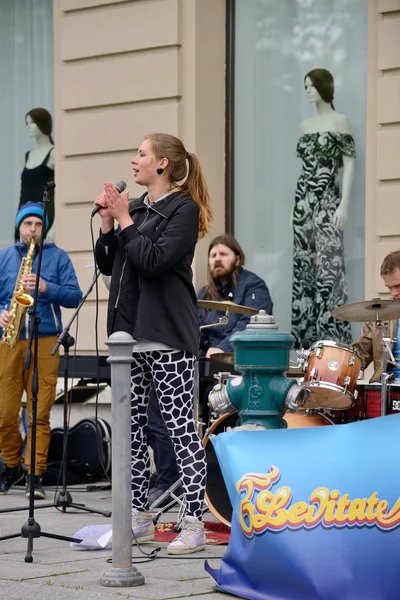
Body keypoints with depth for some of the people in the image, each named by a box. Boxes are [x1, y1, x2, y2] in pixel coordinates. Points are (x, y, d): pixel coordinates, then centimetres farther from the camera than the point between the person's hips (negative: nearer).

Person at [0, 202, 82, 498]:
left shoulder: (58, 257, 9)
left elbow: (75, 296, 1)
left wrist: (46, 288, -14)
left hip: (45, 343, -2)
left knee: (40, 414, -5)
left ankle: (35, 474, 1)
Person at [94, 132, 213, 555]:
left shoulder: (184, 208, -6)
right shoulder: (136, 207, 16)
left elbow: (154, 260, -19)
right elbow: (107, 264, 14)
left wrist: (124, 220, -12)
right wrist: (108, 224, 0)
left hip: (167, 336, -8)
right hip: (129, 331, 8)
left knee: (181, 428, -6)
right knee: (131, 427, 9)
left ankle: (194, 525, -5)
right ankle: (139, 518, 18)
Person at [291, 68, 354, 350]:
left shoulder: (340, 121, -2)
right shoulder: (305, 125, 16)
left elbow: (349, 164, -7)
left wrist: (344, 203, -16)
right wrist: (301, 201, 14)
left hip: (327, 199, -7)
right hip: (304, 199, 7)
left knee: (328, 266, -12)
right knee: (303, 267, 4)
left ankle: (332, 340, -13)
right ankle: (306, 338, 6)